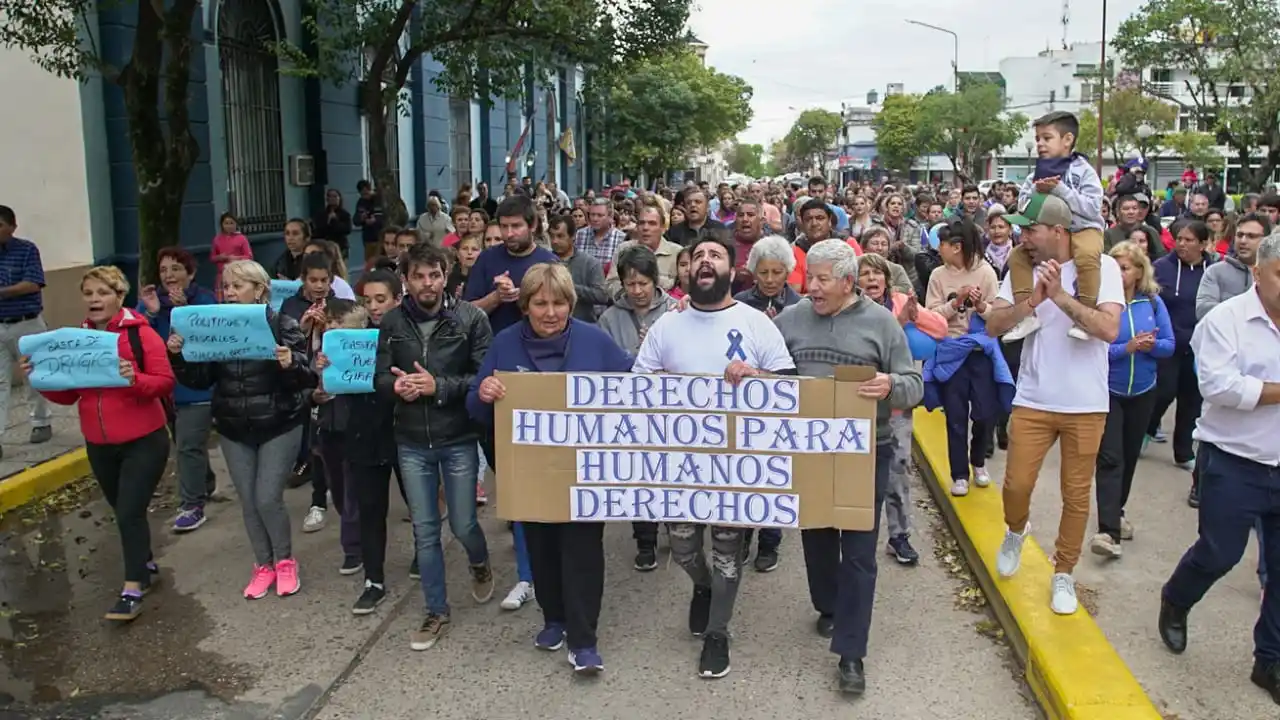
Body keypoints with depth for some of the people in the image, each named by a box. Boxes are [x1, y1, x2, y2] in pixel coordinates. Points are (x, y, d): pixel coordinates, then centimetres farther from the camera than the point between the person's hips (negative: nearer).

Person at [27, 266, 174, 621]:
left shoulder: (141, 333, -12)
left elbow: (165, 382, -16)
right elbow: (67, 394, 6)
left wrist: (135, 379, -33)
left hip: (144, 441, -6)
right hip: (99, 445, 6)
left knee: (130, 512, -9)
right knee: (123, 511, 18)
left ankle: (132, 590, -1)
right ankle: (144, 564, 39)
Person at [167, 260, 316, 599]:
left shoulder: (282, 325, -10)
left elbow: (305, 379, -14)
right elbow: (201, 380, 2)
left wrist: (290, 365, -35)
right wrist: (179, 356, -14)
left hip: (278, 427, -4)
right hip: (234, 430, 4)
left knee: (268, 498, -6)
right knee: (248, 501, 9)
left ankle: (285, 561, 18)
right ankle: (263, 565, 27)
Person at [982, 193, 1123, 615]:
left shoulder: (1102, 267, -8)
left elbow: (1109, 329, -21)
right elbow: (993, 326, -8)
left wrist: (1060, 296, -26)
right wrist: (1032, 301, -23)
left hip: (1086, 405, -2)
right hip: (1033, 401, 2)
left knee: (1076, 496, 8)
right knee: (1017, 483, 1)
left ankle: (1063, 574, 26)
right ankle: (1016, 531, 35)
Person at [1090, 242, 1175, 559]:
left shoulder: (1153, 302, -3)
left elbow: (1169, 345, -1)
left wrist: (1151, 345, -21)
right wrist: (1127, 348, -28)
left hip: (1142, 392, 4)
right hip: (1107, 391, -4)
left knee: (1130, 456, 15)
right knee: (1110, 458, -12)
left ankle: (1116, 512, 34)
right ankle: (1108, 530, -17)